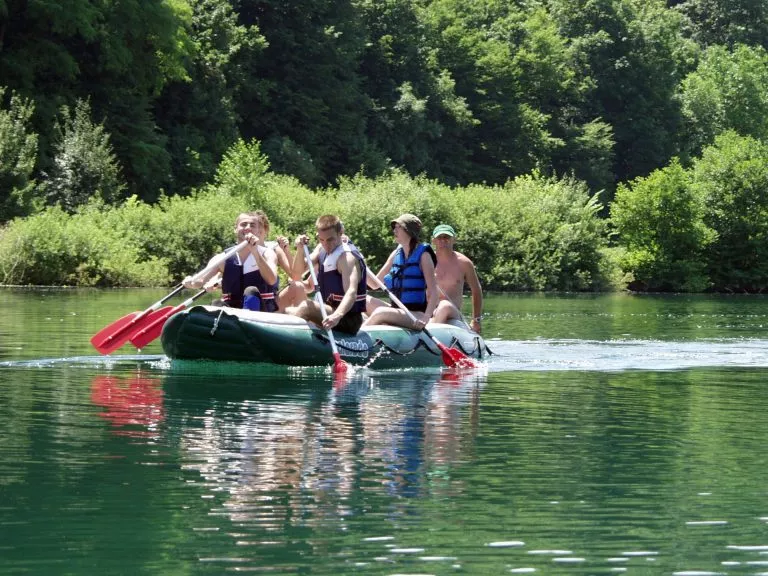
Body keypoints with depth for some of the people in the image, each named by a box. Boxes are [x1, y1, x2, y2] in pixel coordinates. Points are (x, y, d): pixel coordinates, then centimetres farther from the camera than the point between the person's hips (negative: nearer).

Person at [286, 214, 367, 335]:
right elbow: (296, 275, 7)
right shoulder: (322, 250, 7)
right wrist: (300, 250, -11)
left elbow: (351, 293, -34)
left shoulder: (347, 257, -19)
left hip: (348, 321, -9)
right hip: (330, 311, 9)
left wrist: (337, 315, -52)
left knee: (305, 307, -31)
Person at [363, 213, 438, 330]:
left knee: (381, 312, -30)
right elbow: (375, 283, 14)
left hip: (416, 314, -7)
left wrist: (425, 318, -26)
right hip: (397, 310, 7)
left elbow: (433, 291, -12)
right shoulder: (396, 254, 13)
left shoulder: (422, 255, -6)